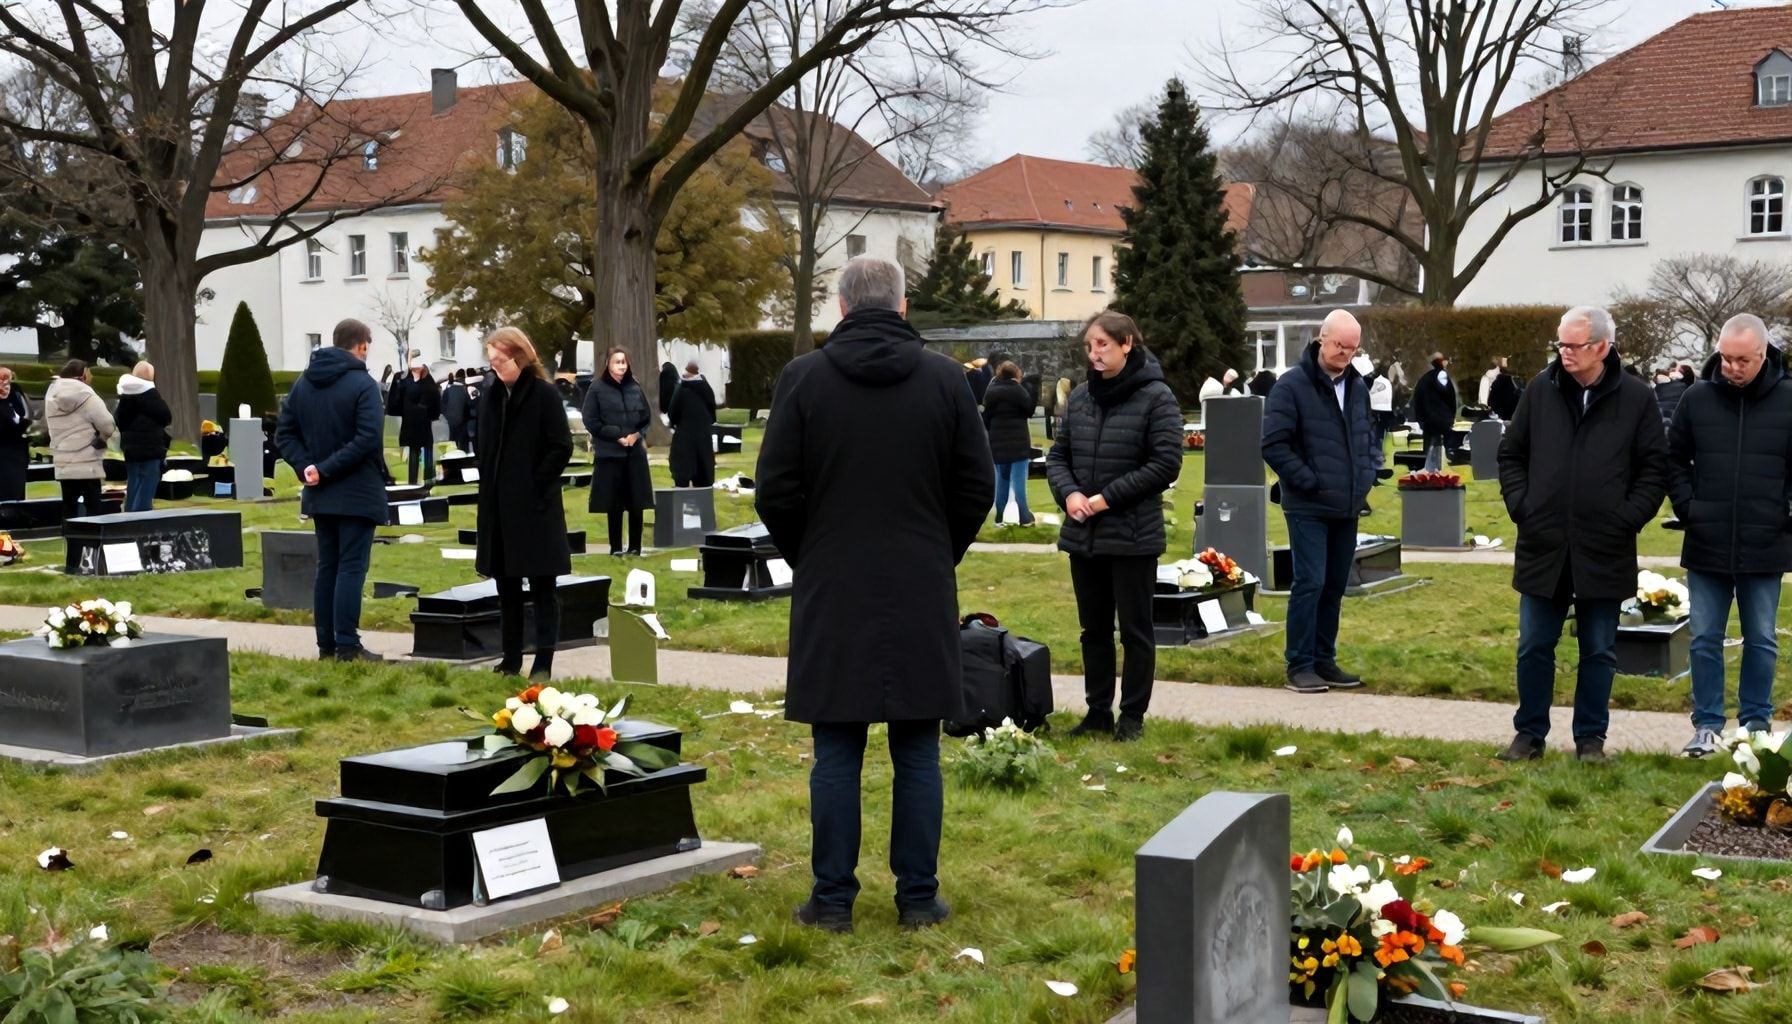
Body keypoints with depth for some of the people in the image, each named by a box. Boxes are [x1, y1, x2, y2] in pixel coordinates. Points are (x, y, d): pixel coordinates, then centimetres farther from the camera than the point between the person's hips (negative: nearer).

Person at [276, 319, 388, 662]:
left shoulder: (303, 383, 9)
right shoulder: (363, 384, -12)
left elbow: (284, 433, 7)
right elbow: (368, 439, -23)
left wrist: (306, 466, -5)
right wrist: (326, 469, -18)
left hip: (320, 493, 7)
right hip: (358, 492, -6)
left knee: (327, 566, 13)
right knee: (352, 567, -5)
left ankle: (326, 644, 15)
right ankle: (347, 646, -6)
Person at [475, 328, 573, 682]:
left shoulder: (544, 395, -9)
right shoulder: (493, 395, 9)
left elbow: (562, 447, -12)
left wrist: (536, 484, -13)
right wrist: (488, 486, 7)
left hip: (535, 507, -6)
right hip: (498, 506, 7)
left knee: (541, 586, 0)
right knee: (506, 586, 11)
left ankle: (543, 662, 1)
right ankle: (511, 658, 19)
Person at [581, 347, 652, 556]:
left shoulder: (635, 388, 6)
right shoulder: (597, 389, -4)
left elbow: (647, 416, 13)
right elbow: (590, 421, -6)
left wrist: (637, 434, -5)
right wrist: (617, 436, -12)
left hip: (635, 452, 3)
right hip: (609, 453, -3)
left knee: (637, 502, 4)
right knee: (614, 504, 0)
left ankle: (635, 546, 13)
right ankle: (616, 547, 9)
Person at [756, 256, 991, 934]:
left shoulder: (803, 378, -3)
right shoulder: (944, 379, -1)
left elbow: (775, 493, -3)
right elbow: (977, 486, 3)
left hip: (831, 595, -1)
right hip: (923, 595, 1)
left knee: (836, 753, 5)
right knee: (917, 753, 7)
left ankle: (833, 899, 10)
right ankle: (918, 898, 12)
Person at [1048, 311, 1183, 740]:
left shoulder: (1156, 397, -8)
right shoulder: (1080, 396, 7)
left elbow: (1166, 464, -13)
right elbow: (1058, 455, 12)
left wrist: (1109, 497, -16)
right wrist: (1069, 492, -9)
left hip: (1133, 536, -5)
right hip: (1083, 533, 6)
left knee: (1135, 629, 5)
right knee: (1094, 628, 14)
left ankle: (1133, 715, 15)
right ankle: (1098, 711, 24)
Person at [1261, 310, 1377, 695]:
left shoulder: (1358, 387, 12)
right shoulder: (1292, 385, -10)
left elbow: (1368, 438, 24)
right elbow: (1274, 444, -15)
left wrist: (1367, 476, 8)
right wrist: (1309, 482, -16)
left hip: (1347, 508, 7)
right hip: (1308, 507, -7)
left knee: (1335, 586, 10)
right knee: (1310, 583, -8)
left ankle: (1324, 660, 19)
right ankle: (1299, 665, 0)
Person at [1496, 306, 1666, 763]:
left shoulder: (1637, 399, -3)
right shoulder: (1541, 390, 2)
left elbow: (1655, 468, 1)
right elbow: (1510, 454, 11)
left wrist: (1628, 518, -8)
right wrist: (1520, 505, 0)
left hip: (1605, 553, -1)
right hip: (1542, 546, 2)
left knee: (1599, 652, 9)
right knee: (1534, 647, 8)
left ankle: (1591, 738, 20)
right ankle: (1530, 734, 20)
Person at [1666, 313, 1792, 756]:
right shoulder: (1697, 399, -2)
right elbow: (1674, 459, 9)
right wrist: (1686, 507, -1)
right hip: (1706, 546, 1)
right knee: (1705, 640, 6)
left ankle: (1756, 723, 22)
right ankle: (1707, 725, 16)